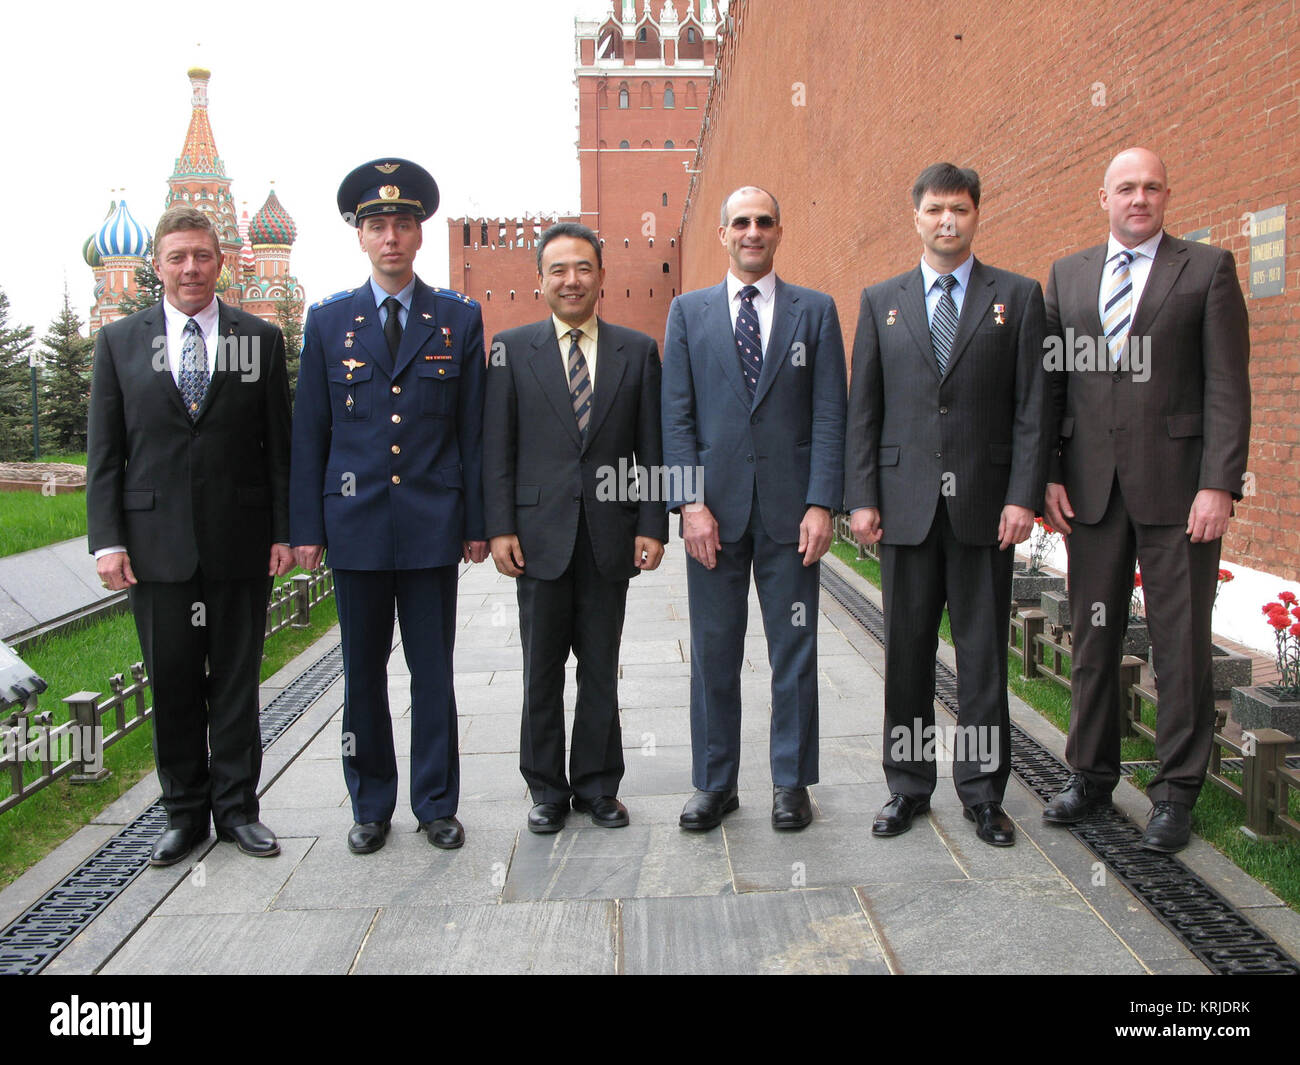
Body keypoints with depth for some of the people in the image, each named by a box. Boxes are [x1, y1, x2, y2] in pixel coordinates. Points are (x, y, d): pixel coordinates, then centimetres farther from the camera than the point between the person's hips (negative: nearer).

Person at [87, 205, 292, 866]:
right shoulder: (118, 340, 8)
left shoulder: (261, 340, 6)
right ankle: (185, 812, 23)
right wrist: (106, 539, -3)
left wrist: (283, 531, -2)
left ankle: (236, 807, 21)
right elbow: (104, 451, 5)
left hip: (241, 541, 0)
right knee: (172, 683, 8)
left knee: (236, 681, 8)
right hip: (156, 544, 1)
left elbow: (279, 445, 5)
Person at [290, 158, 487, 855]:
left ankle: (437, 804, 20)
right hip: (354, 522, 1)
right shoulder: (328, 321, 7)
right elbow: (309, 432, 6)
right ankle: (370, 806, 24)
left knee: (433, 671, 6)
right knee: (363, 671, 9)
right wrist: (306, 527, 2)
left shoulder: (459, 318, 5)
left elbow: (473, 428, 4)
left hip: (432, 523, -1)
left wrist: (477, 522, 1)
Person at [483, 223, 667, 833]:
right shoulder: (512, 349, 5)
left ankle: (598, 787, 23)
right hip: (540, 536, 0)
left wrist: (652, 525, -2)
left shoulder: (637, 351, 7)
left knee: (602, 670, 9)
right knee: (541, 673, 8)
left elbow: (652, 446, 5)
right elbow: (497, 446, 2)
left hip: (611, 537, 1)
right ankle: (547, 789, 22)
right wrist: (499, 527, -5)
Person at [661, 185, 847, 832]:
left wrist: (821, 504, -8)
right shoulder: (689, 311, 10)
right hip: (714, 507, 1)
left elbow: (830, 414, 2)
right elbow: (676, 414, 4)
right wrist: (690, 502, -7)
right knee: (713, 652, 7)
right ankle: (714, 783, 20)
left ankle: (792, 782, 20)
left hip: (789, 508, 0)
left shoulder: (815, 311, 7)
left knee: (794, 650, 6)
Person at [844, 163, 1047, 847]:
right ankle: (908, 786, 21)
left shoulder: (1017, 296, 7)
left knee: (984, 651, 5)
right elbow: (862, 409, 7)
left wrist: (1023, 496, -7)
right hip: (905, 501, 1)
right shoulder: (881, 301, 11)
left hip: (984, 502, -1)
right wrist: (860, 498, -1)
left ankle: (982, 793, 18)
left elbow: (1031, 405, 2)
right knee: (907, 649, 8)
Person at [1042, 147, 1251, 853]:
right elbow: (1051, 384, 11)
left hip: (1176, 484, -3)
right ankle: (1091, 774, 25)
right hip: (1091, 487, 3)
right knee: (1092, 636, 11)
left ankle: (1176, 793, 15)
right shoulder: (1066, 276, 13)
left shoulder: (1208, 268, 3)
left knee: (1182, 642, 2)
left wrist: (1218, 483, -12)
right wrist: (1049, 475, 2)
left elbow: (1227, 385, -3)